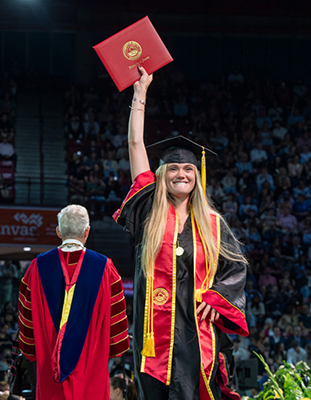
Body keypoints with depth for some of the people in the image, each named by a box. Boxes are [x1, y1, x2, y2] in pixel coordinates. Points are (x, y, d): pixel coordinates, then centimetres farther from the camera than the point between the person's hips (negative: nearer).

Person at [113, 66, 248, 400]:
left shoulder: (211, 223, 12)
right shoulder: (151, 213, 7)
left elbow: (235, 265, 16)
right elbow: (136, 145, 8)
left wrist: (216, 297, -3)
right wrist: (140, 92, 11)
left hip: (196, 331, 1)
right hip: (156, 328, -1)